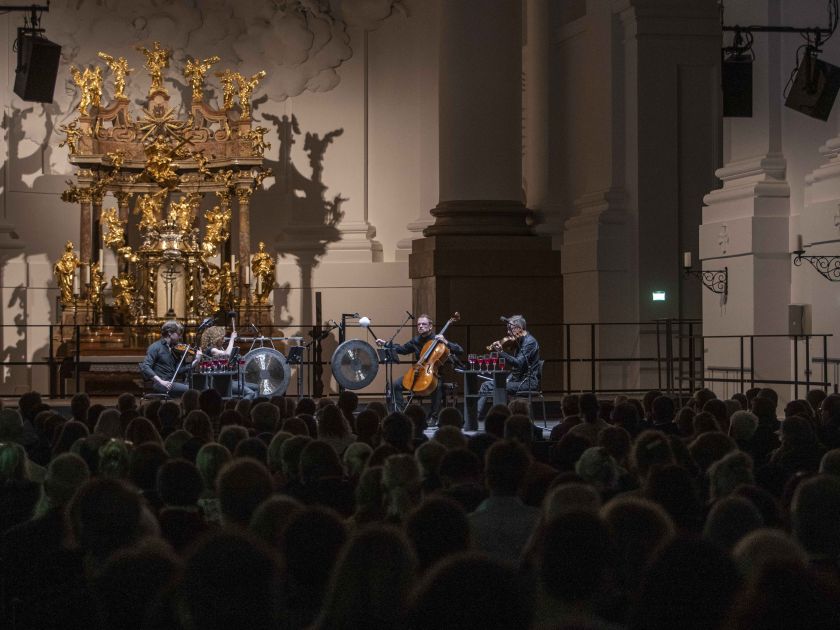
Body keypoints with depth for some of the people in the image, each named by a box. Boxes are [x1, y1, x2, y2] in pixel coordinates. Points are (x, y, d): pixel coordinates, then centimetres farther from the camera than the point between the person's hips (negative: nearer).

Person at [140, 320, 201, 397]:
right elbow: (144, 367, -15)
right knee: (189, 390, -23)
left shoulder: (174, 350, 15)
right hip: (160, 384, -7)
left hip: (173, 382, 7)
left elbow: (179, 370, 7)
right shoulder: (156, 347, -5)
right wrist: (160, 381, -26)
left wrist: (195, 360, -2)